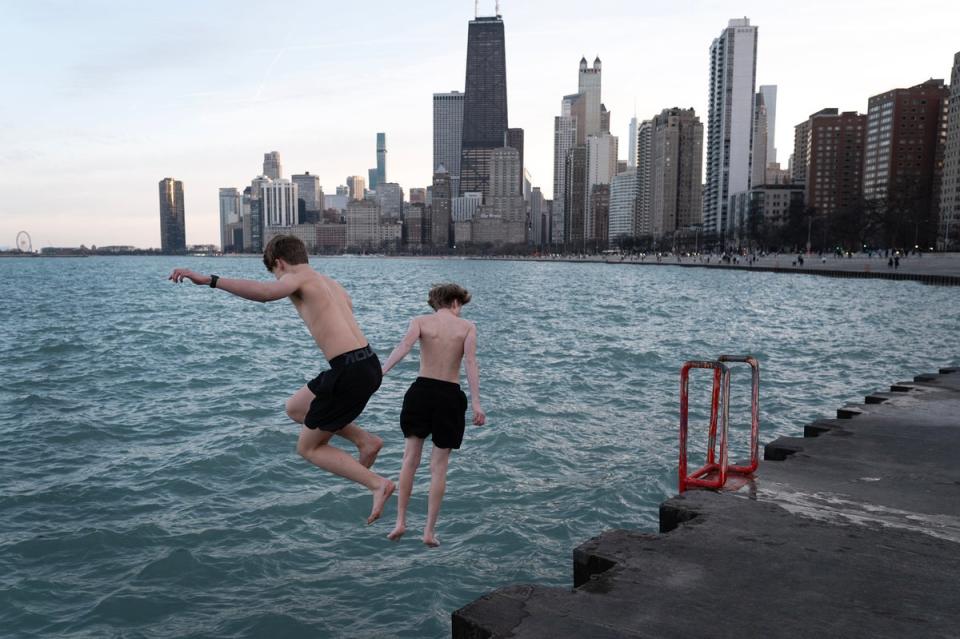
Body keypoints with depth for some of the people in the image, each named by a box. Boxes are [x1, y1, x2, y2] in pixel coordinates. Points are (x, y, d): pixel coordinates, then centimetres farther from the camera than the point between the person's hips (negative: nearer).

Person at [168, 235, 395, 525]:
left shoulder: (296, 278, -2)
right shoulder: (332, 283, 22)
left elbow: (264, 292, -24)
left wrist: (208, 280, -24)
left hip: (349, 371, -8)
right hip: (370, 365, 8)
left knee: (308, 448, 12)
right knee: (295, 408, 27)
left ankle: (378, 484, 2)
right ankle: (366, 440, 15)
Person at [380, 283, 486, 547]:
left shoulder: (420, 321, 5)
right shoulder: (467, 326, 4)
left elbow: (404, 346, -16)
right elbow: (470, 362, -11)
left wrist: (380, 372, -27)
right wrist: (476, 402, -17)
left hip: (421, 391, 1)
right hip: (450, 397, 0)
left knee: (410, 458, 15)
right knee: (439, 465, 9)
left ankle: (400, 521, 12)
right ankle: (429, 531, 12)